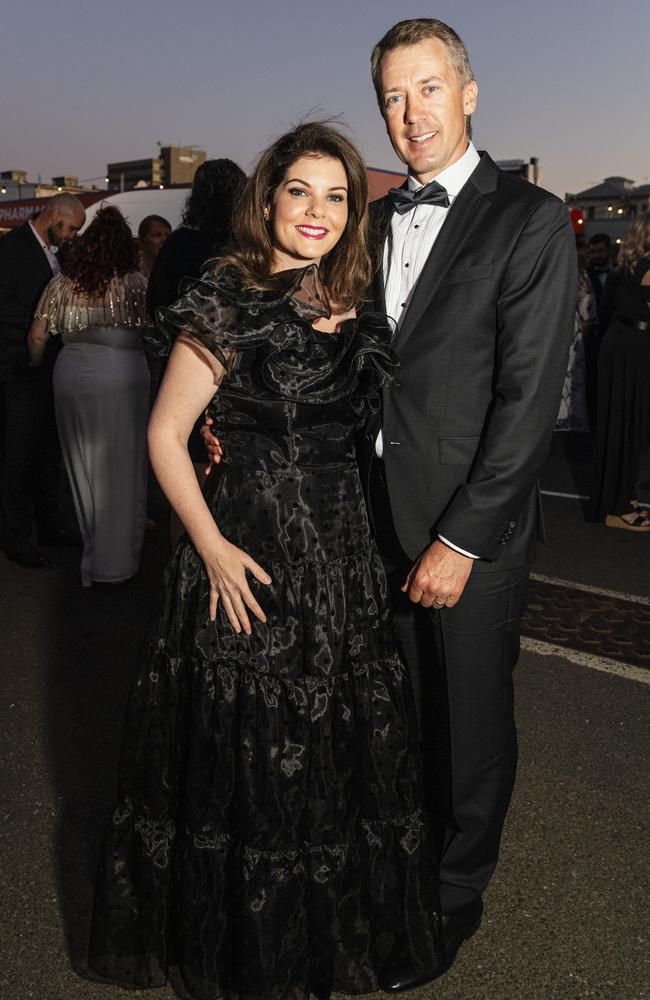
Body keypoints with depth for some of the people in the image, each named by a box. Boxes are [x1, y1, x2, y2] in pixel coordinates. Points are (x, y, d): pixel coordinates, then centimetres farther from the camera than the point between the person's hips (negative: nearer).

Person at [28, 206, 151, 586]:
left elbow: (38, 336, 4)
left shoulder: (63, 282, 4)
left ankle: (93, 549, 29)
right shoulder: (136, 283, -4)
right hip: (123, 376, -3)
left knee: (82, 464, 16)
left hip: (72, 374, 3)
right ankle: (116, 561, 15)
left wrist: (36, 367, 22)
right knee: (120, 467, 7)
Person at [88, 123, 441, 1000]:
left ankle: (337, 919, 43)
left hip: (343, 551, 7)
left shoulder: (351, 309, 8)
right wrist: (213, 549, -16)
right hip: (252, 557, -6)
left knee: (341, 744, 17)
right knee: (248, 750, 8)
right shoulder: (228, 302, -11)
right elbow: (166, 434, -11)